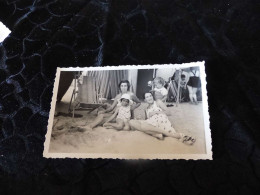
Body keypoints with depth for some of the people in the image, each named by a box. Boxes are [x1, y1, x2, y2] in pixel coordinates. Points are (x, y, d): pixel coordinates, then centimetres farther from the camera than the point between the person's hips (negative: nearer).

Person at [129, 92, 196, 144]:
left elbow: (168, 112, 10)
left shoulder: (158, 102, 22)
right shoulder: (147, 109, 36)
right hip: (151, 123, 4)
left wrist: (156, 112, -1)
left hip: (161, 120, -4)